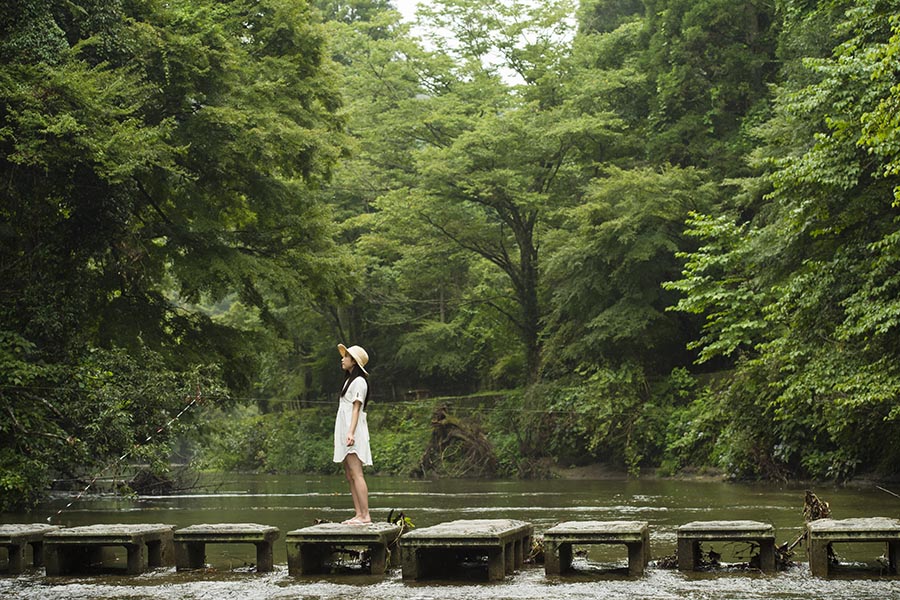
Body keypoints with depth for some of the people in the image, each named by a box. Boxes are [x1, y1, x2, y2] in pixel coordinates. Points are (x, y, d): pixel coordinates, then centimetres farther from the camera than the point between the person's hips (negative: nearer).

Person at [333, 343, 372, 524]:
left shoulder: (359, 381, -9)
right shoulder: (349, 379, 20)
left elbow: (356, 409, -15)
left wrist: (351, 433, -23)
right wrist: (346, 434, 18)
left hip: (353, 432, -10)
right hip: (344, 432, 10)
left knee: (356, 475, -14)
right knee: (349, 476, 7)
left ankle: (365, 516, -17)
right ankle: (358, 514, 7)